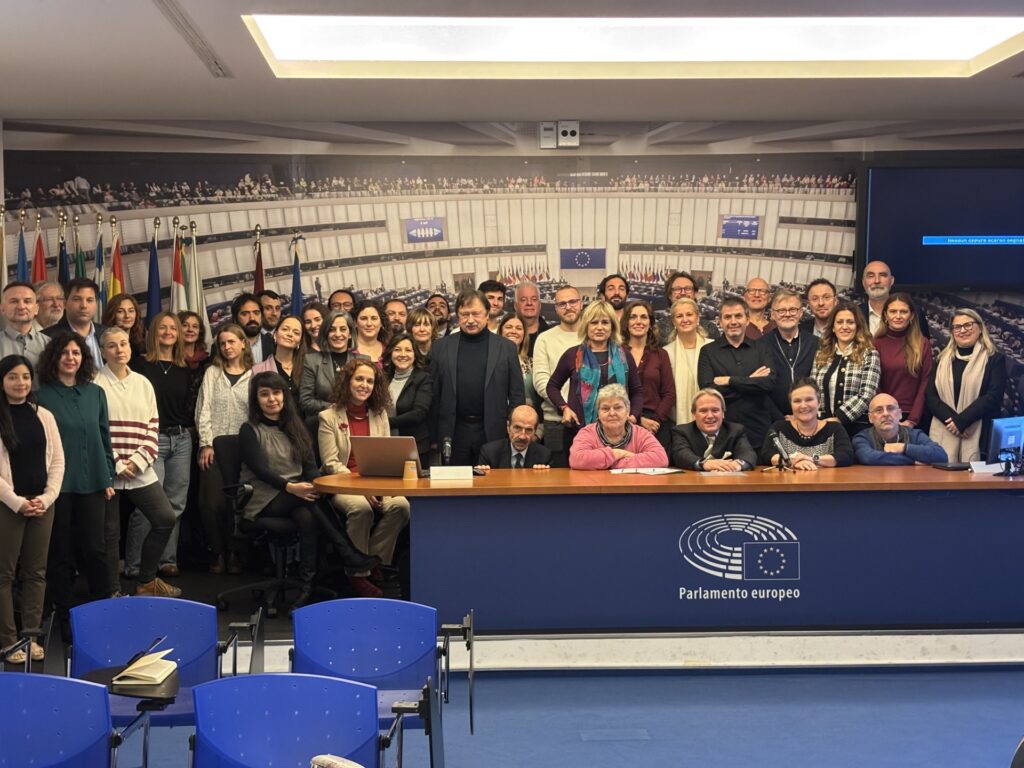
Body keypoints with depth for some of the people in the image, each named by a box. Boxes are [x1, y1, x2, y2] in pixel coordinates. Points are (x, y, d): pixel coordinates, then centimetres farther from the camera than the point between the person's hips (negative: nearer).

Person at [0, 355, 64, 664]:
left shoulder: (44, 416, 8)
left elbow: (57, 461, 7)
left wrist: (47, 498, -4)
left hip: (42, 504, 4)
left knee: (36, 572, 8)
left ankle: (31, 636, 15)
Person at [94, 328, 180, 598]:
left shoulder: (143, 383, 11)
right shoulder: (96, 383, -4)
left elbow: (153, 428, 8)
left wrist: (138, 461, -6)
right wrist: (116, 464, -12)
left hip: (140, 471, 4)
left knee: (166, 518, -1)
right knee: (109, 532, 2)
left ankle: (146, 581, 16)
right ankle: (113, 590, 17)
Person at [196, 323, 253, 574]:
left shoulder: (253, 376, 6)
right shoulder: (212, 373, 8)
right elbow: (204, 409, 3)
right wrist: (206, 443, -6)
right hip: (214, 447, 0)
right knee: (211, 503, -4)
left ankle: (234, 553, 13)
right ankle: (217, 553, 11)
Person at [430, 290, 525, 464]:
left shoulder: (506, 347, 4)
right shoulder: (441, 347, 7)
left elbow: (517, 395, 4)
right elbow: (435, 394, 6)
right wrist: (434, 437, 3)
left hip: (493, 432, -1)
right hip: (454, 432, 1)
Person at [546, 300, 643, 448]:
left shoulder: (624, 356, 9)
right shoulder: (572, 355, 5)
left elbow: (637, 391, 16)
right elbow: (552, 386, 13)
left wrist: (634, 415, 0)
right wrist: (564, 408, -3)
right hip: (579, 430, -1)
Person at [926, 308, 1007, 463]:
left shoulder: (994, 359, 5)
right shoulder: (943, 360, 15)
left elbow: (993, 396, -6)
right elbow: (930, 396, 6)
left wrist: (961, 421, -13)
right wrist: (951, 419, -11)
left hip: (978, 435, -3)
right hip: (944, 435, 3)